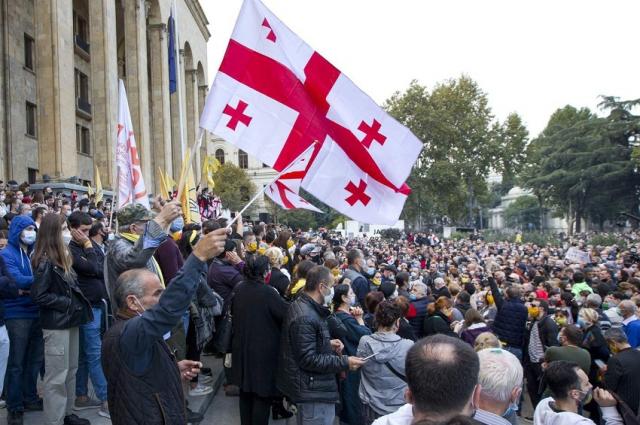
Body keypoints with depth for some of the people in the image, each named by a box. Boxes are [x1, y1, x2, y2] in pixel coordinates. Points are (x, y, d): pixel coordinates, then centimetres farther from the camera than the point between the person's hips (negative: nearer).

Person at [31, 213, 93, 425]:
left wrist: (75, 302, 5)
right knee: (57, 375, -1)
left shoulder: (61, 257, 10)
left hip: (70, 320, 9)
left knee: (71, 370, 16)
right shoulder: (45, 261, -16)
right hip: (56, 324, -9)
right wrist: (67, 302, -16)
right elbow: (38, 295, -18)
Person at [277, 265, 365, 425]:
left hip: (312, 387, 11)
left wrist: (328, 343, 8)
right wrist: (344, 362, -22)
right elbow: (309, 360, -26)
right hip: (314, 393, -11)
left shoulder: (300, 305, 9)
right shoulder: (305, 317, -24)